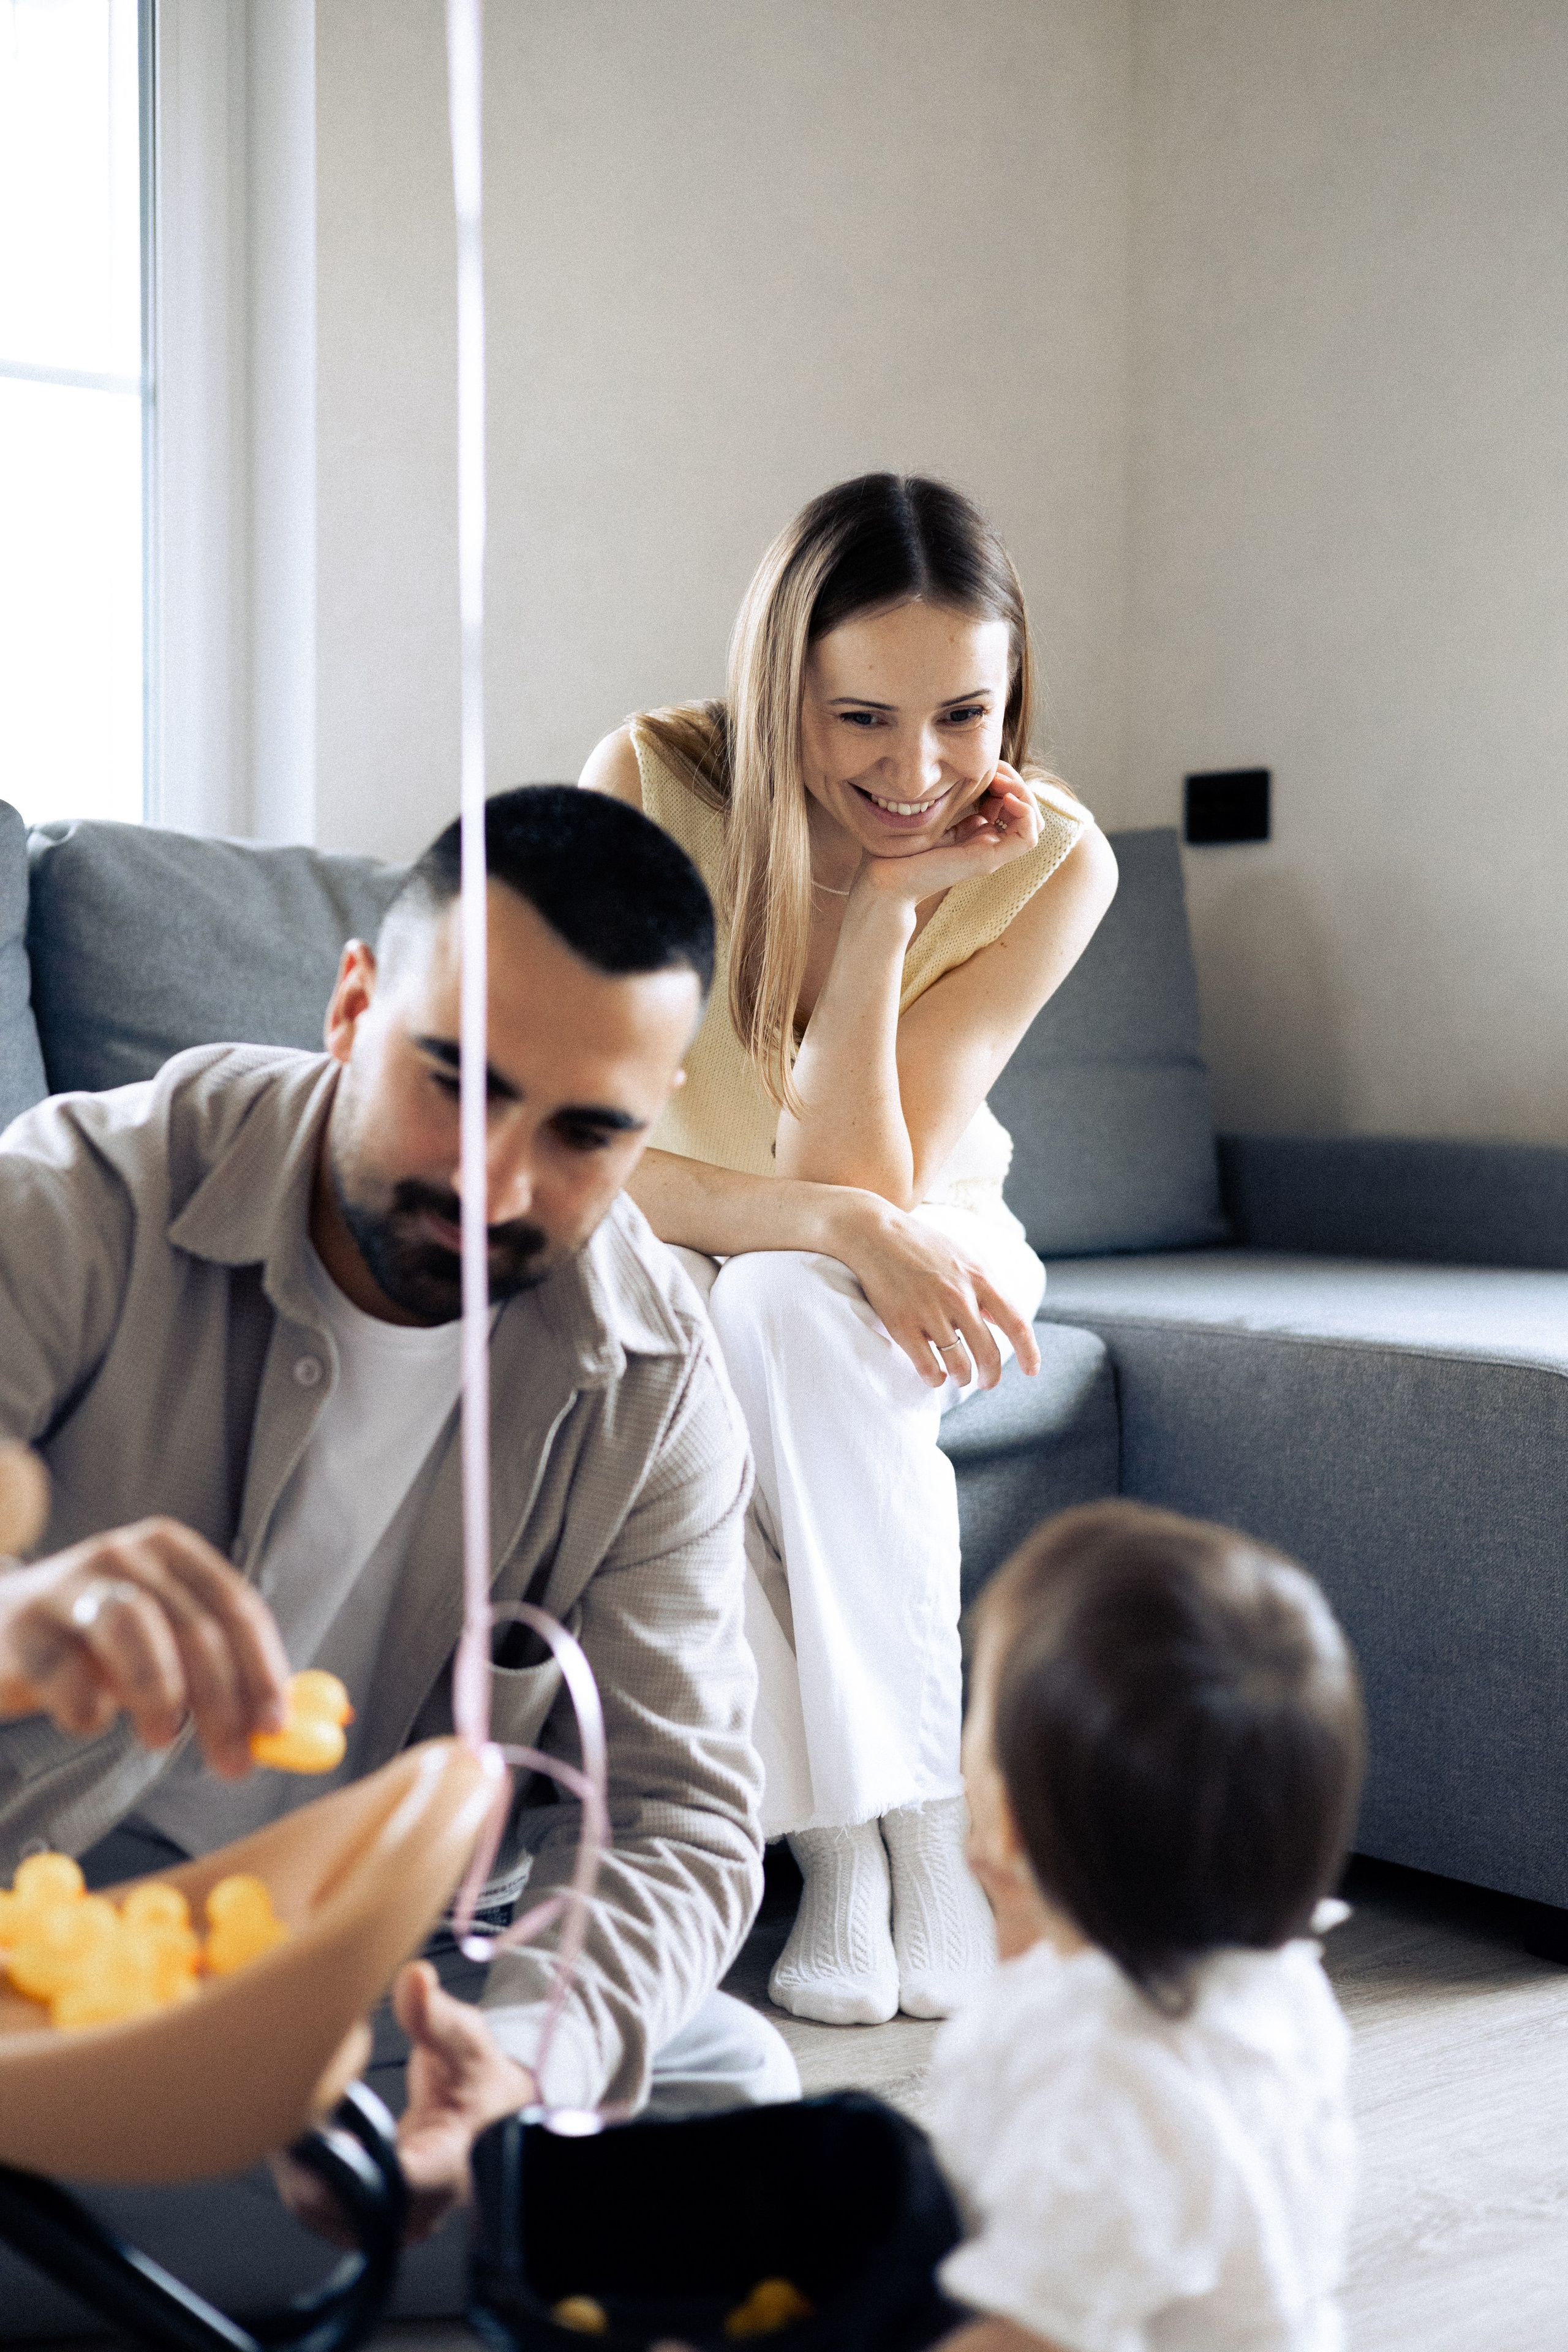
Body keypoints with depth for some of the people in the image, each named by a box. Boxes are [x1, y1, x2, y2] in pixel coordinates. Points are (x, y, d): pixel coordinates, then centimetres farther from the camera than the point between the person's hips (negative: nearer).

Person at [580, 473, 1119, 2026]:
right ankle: (831, 1842, -22)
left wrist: (888, 905, -31)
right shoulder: (651, 779, -22)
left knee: (786, 1310, -35)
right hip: (667, 1246, 0)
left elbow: (861, 1185, -24)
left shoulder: (1048, 863, -19)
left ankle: (927, 1821, -25)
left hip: (904, 1256, 0)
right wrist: (849, 1223, -38)